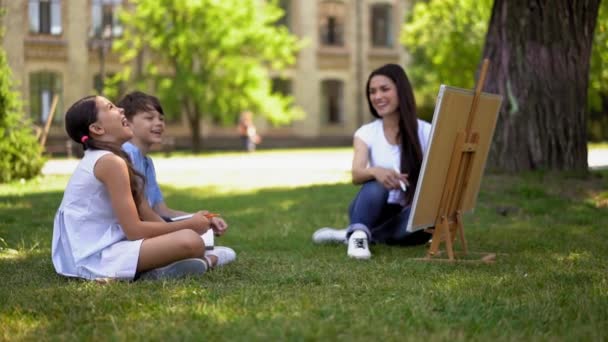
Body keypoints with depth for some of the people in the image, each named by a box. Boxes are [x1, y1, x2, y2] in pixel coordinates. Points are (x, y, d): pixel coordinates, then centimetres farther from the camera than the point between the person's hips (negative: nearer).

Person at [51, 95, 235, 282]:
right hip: (96, 258, -11)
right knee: (190, 241, -22)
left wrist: (188, 224, 4)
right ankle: (204, 261, 7)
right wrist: (189, 225, -7)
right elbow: (134, 230, -17)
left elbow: (146, 214, 14)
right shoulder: (110, 161, -14)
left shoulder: (97, 159, 17)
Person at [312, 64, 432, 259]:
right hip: (373, 211, -1)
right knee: (377, 182, -32)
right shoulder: (366, 133, -1)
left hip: (408, 213, 1)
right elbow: (356, 175, -20)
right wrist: (375, 171, -43)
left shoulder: (425, 132, -4)